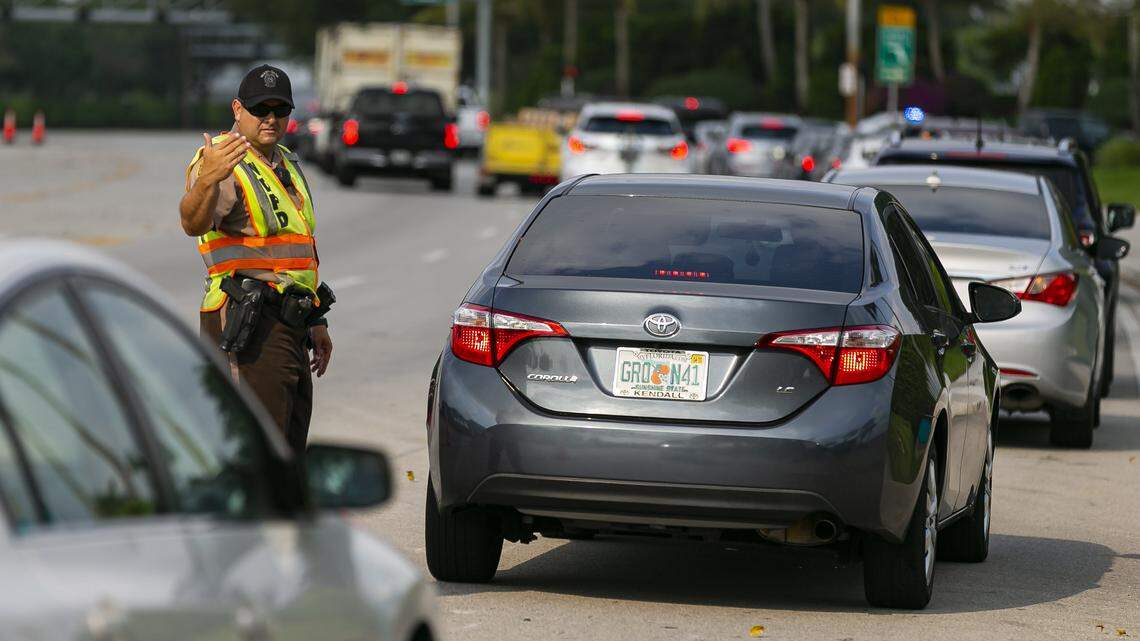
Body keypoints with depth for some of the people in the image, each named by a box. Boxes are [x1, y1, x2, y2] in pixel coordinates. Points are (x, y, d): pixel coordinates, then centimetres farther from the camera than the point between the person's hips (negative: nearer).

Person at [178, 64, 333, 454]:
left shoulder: (287, 165, 19)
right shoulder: (223, 164, -11)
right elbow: (194, 224, -32)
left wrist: (316, 322, 26)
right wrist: (206, 181, -52)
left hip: (290, 328, 9)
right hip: (249, 329, -9)